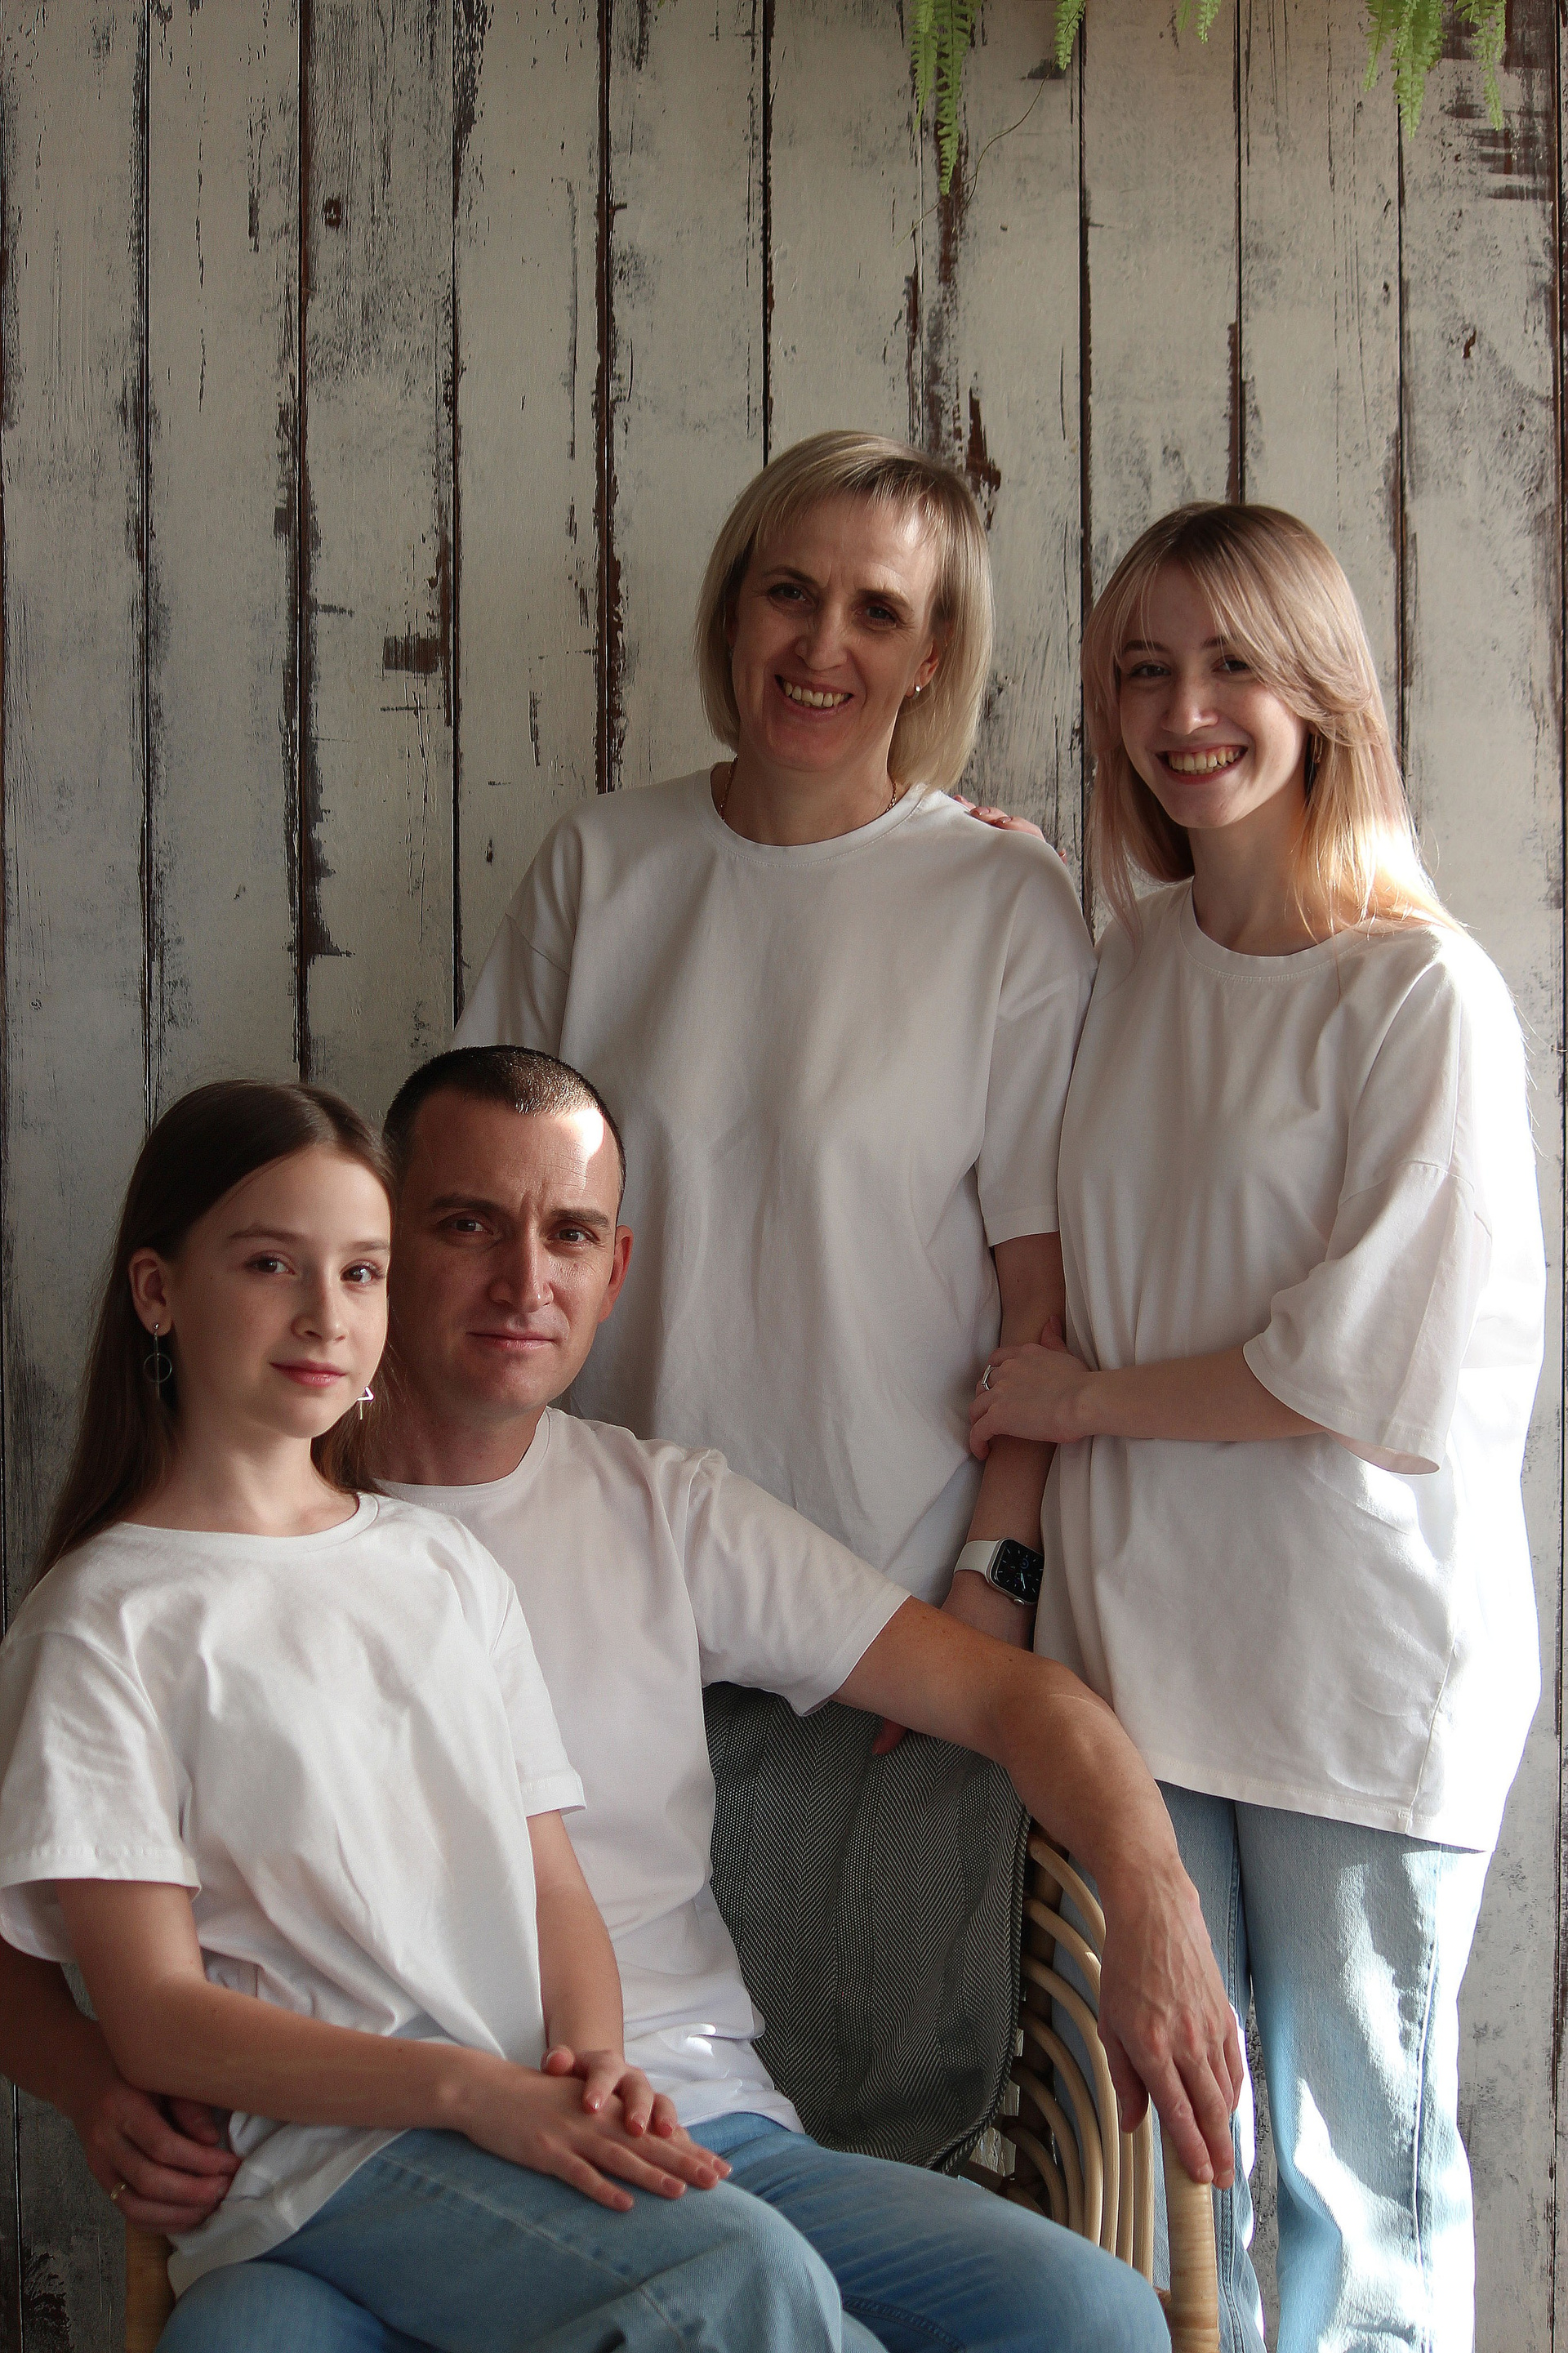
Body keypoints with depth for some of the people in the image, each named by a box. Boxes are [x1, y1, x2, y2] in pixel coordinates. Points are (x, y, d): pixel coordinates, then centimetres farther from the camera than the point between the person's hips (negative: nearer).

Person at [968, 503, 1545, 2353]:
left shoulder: (1422, 997, -10)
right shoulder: (1117, 968, 8)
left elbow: (1393, 1371, -14)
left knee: (1357, 2166, 5)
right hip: (1137, 1629, 5)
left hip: (1358, 1662, -5)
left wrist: (1087, 1399, -7)